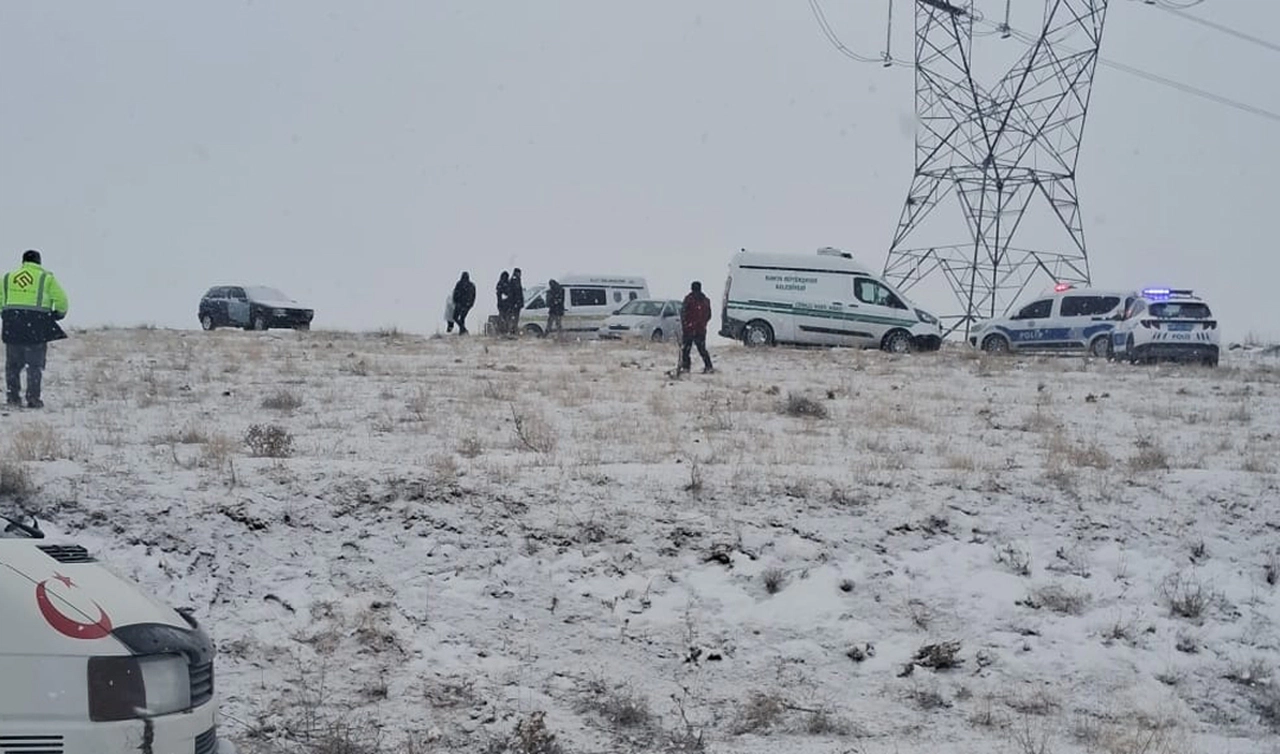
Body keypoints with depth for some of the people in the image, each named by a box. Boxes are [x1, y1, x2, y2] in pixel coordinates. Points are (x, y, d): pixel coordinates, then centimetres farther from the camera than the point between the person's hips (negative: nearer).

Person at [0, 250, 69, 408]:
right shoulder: (46, 278, 3)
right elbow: (61, 299, 0)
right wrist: (59, 314, 15)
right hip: (36, 324, -3)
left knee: (13, 364, 12)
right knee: (35, 364, 2)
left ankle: (13, 397, 11)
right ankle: (33, 399, -3)